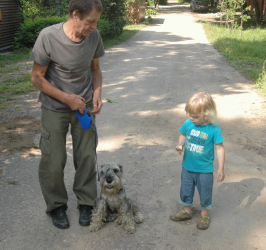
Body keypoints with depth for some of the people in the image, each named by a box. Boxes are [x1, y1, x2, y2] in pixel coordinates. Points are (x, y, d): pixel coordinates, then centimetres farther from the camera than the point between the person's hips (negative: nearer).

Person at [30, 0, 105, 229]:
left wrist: (97, 95, -9)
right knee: (53, 160, 4)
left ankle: (86, 202, 28)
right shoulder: (48, 37, -21)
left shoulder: (94, 36, -10)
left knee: (87, 157, 6)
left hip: (84, 107, 3)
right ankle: (56, 206, 28)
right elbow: (37, 78, -12)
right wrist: (67, 98, -18)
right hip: (55, 107, -3)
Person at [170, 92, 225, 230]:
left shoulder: (213, 129, -20)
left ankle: (205, 215, 39)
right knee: (185, 191, 20)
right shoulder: (188, 124, -10)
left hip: (204, 170, -4)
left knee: (205, 192, 15)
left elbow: (219, 148, -13)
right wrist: (180, 144, -14)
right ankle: (187, 211, 44)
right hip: (187, 167, 4)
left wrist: (221, 169, -11)